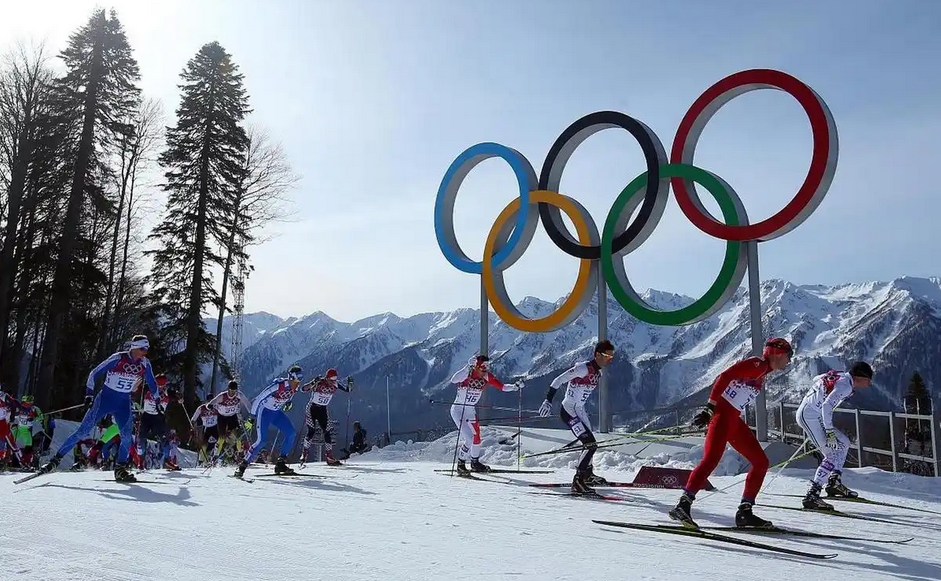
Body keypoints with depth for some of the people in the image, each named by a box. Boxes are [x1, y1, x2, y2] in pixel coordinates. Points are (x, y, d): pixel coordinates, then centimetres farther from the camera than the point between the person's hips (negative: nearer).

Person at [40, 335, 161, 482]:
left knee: (127, 436, -10)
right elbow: (95, 373, -10)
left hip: (124, 403, 3)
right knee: (83, 430, -7)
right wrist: (89, 394, -16)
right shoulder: (118, 358, -16)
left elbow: (152, 383, 13)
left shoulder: (145, 364, -3)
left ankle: (120, 469, 2)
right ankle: (57, 458, 3)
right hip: (106, 398, -3)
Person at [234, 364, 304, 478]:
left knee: (291, 433, -10)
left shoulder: (295, 388, -9)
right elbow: (259, 399, -25)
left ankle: (280, 464, -1)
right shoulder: (277, 385, -29)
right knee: (261, 440, -17)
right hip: (264, 411, -7)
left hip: (277, 413, 7)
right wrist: (252, 416, -24)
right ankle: (242, 466, -3)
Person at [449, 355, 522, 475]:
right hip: (458, 410, -7)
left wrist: (515, 386, -19)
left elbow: (502, 387, -3)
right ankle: (460, 465, 4)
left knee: (477, 438, 15)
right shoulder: (467, 374, -25)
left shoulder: (487, 377, -8)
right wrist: (468, 367, -50)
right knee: (469, 438, -15)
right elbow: (453, 380, -44)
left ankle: (475, 463, 38)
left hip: (471, 411, 7)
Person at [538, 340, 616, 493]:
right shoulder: (583, 368, -23)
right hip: (568, 411, -10)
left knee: (589, 442, 23)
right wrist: (548, 400, -26)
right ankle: (578, 482, -12)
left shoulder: (598, 372, 5)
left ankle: (587, 475, 45)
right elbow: (558, 380, -23)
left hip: (580, 411, 10)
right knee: (591, 444, -16)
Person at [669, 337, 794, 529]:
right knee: (711, 458, -24)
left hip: (734, 420, 10)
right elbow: (725, 377, -16)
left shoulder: (762, 373, 25)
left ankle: (745, 512, 13)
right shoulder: (757, 364, -3)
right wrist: (710, 407, -23)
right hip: (722, 413, -10)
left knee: (761, 462, 10)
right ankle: (683, 505, -29)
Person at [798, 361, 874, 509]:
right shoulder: (846, 385, -15)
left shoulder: (840, 375, 11)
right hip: (810, 416, -10)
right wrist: (829, 431, -24)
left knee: (843, 443, 19)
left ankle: (834, 483, 20)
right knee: (832, 455, -14)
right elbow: (827, 406, -25)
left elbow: (816, 379, 25)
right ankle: (812, 495, -18)